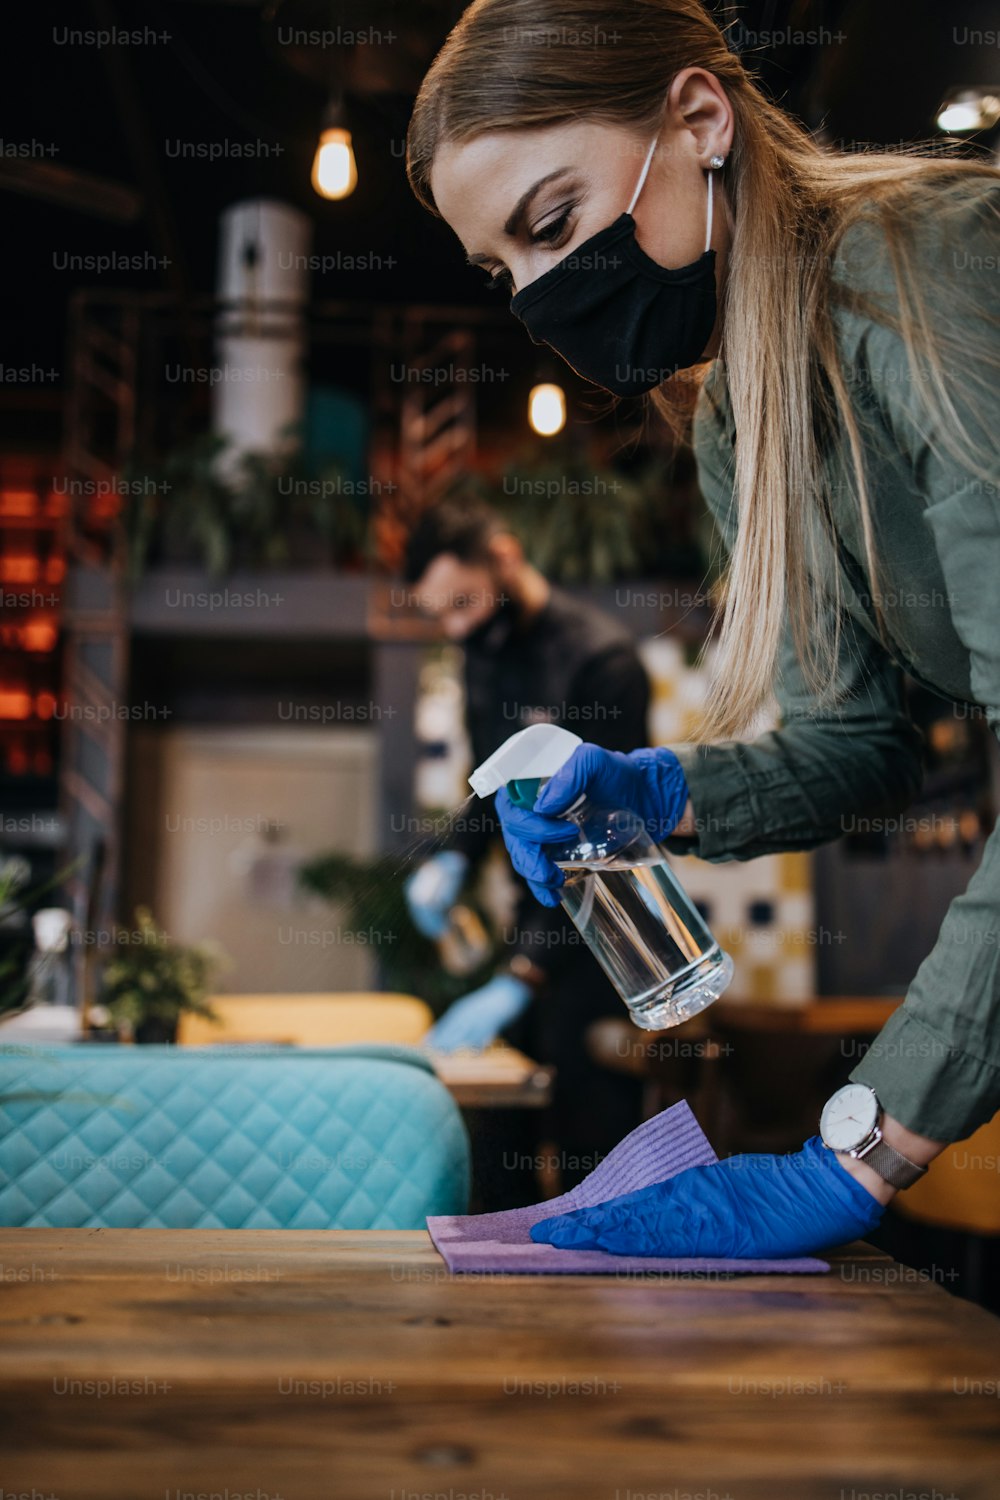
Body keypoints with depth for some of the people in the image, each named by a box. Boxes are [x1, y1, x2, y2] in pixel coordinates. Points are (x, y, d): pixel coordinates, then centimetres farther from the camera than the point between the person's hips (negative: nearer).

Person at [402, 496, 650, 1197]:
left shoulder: (601, 657, -19)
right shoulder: (485, 651, 6)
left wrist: (521, 980, -26)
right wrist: (454, 859, 0)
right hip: (536, 914, 7)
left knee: (591, 1133, 0)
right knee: (496, 1139, 11)